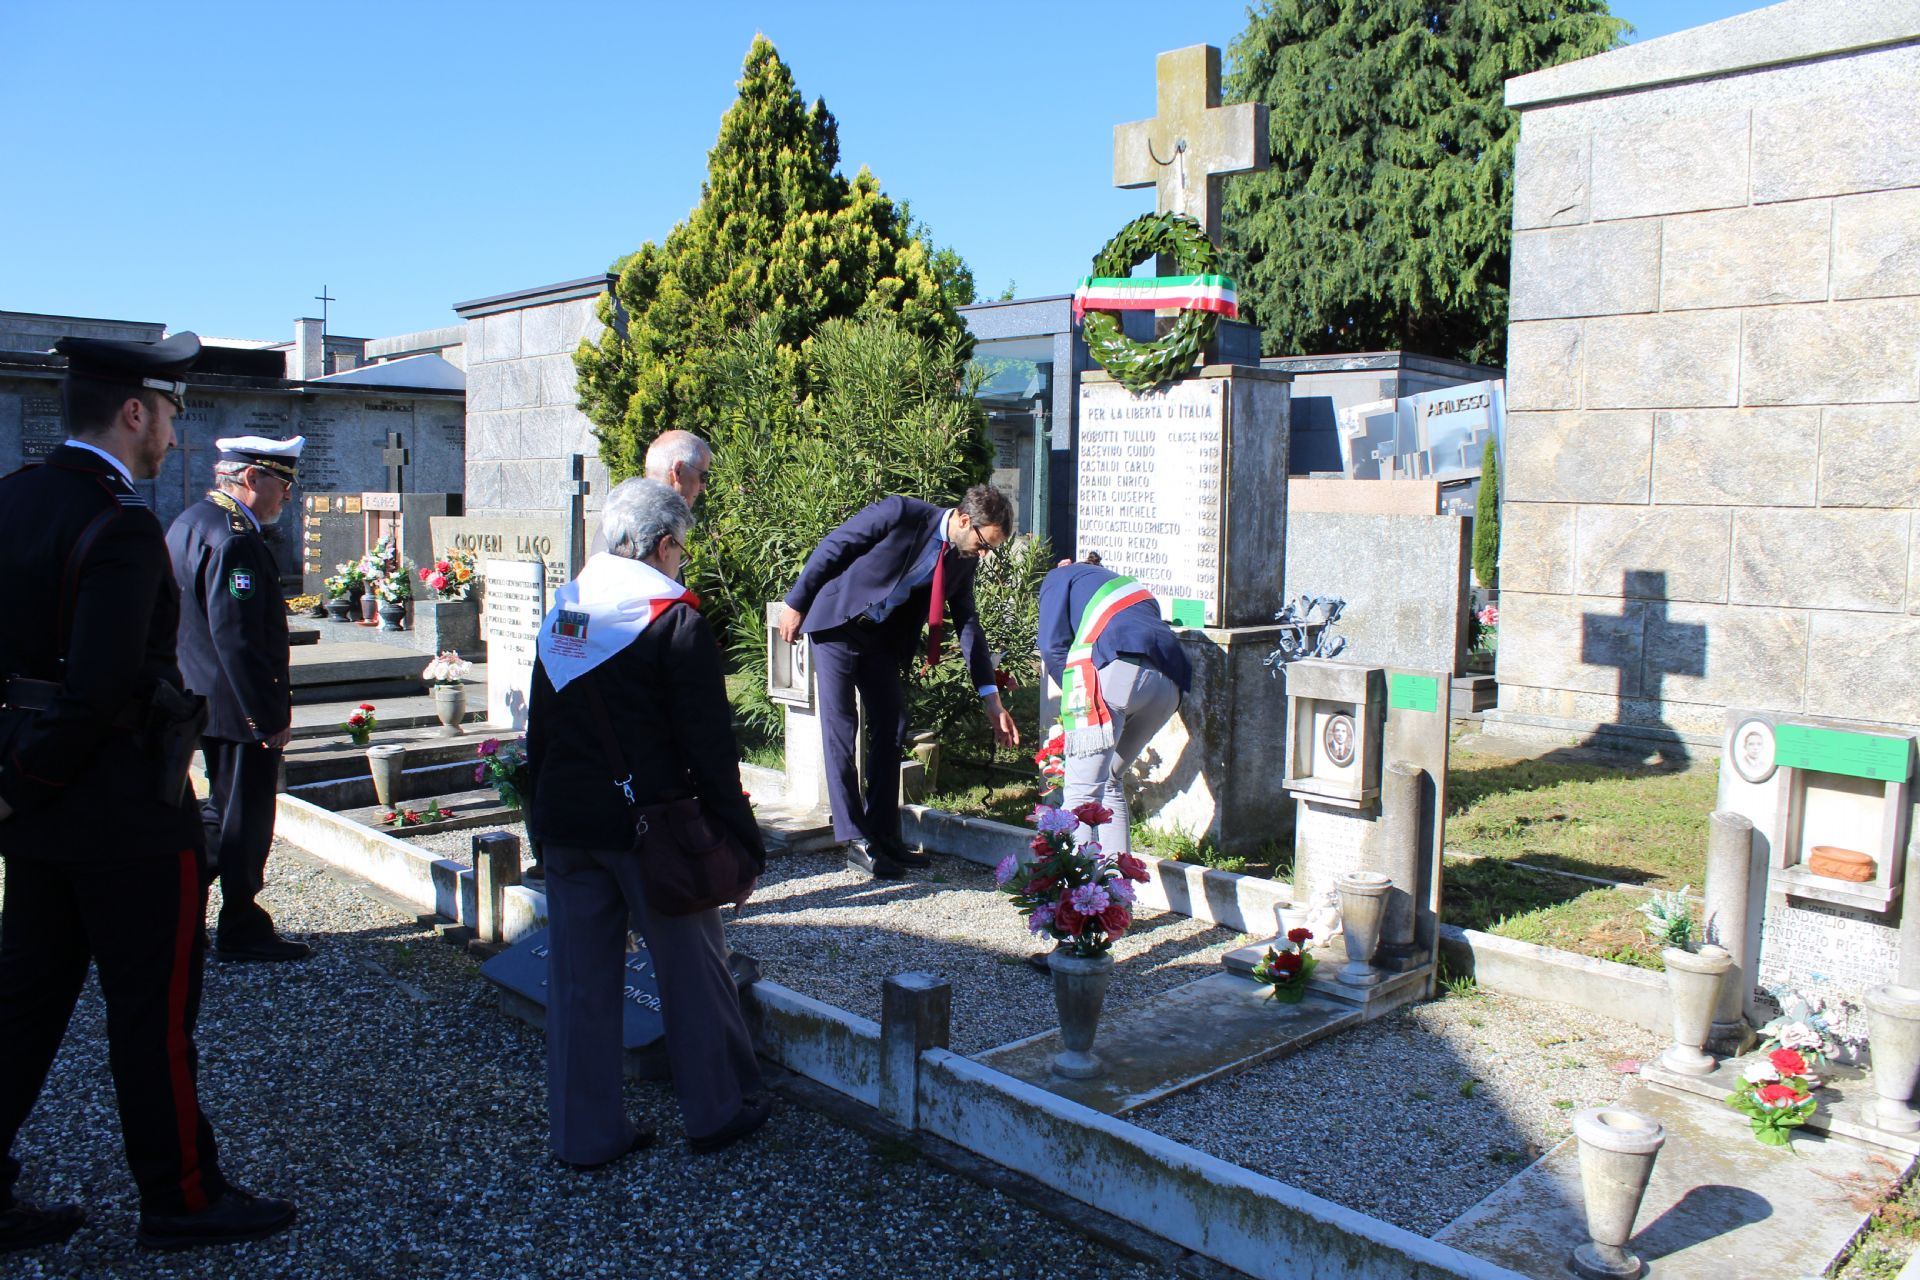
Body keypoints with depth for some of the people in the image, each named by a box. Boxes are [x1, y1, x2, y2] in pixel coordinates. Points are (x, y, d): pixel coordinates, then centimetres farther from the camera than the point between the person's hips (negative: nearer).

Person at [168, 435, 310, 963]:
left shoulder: (193, 520, 12)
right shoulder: (233, 537, -22)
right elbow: (237, 637, -27)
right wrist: (271, 717, -22)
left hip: (201, 700, 10)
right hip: (238, 709, -10)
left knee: (225, 809, 23)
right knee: (246, 818, 3)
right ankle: (242, 931, 15)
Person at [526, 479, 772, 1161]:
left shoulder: (563, 610, 9)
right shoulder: (674, 616, -11)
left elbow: (539, 727, 15)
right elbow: (708, 741, -13)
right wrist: (743, 834, -6)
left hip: (563, 823, 6)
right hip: (647, 824, -6)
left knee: (578, 977, 11)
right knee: (692, 967, 10)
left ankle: (583, 1131, 20)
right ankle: (718, 1109, 22)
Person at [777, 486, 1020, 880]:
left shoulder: (962, 559, -4)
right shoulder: (900, 513, -23)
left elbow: (968, 625, 2)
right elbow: (831, 547, -17)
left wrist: (991, 699, -1)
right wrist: (795, 604, -13)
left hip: (882, 635, 7)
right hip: (838, 622, -6)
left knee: (891, 726, 3)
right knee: (840, 727, -8)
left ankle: (883, 834, 12)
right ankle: (856, 842, -6)